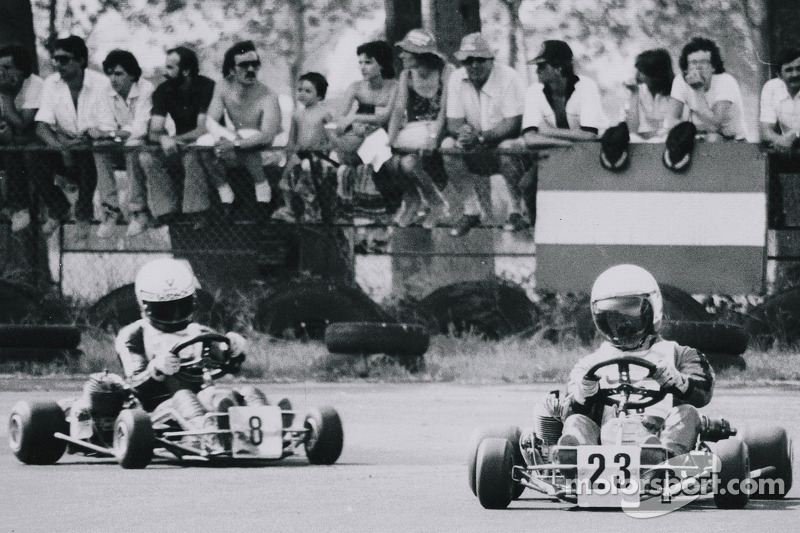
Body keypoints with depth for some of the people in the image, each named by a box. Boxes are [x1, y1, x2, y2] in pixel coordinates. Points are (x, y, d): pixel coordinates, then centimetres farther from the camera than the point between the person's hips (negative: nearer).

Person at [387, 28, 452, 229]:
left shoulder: (446, 73, -7)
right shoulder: (406, 76, 9)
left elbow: (444, 109, -14)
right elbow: (398, 110, 1)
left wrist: (433, 138, -27)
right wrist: (390, 142, -13)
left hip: (437, 129, -5)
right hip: (412, 132, 5)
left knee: (409, 162, -30)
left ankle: (437, 204, -8)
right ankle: (411, 200, 3)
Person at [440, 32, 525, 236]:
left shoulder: (508, 78, -16)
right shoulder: (457, 80, -2)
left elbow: (513, 124, -22)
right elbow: (453, 122, -3)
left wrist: (480, 137, -34)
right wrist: (461, 131, -29)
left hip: (505, 139, -4)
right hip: (477, 152, 4)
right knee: (447, 147, -24)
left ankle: (517, 212, -19)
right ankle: (470, 212, -17)